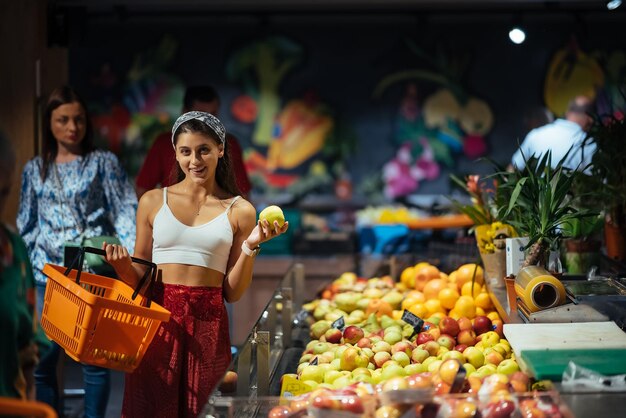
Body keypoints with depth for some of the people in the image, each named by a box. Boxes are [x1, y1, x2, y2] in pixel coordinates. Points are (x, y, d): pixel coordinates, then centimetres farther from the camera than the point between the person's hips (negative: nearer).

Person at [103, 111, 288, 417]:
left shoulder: (239, 211, 4)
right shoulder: (153, 202, 6)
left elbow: (232, 293, 4)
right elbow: (139, 279, 10)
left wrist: (250, 247, -8)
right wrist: (122, 264, -10)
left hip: (208, 325, 0)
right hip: (158, 320, 1)